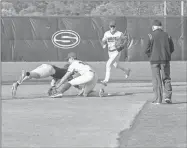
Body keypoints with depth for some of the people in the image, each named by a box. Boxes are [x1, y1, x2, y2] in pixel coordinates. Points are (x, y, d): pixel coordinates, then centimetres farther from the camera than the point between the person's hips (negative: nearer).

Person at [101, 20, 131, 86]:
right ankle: (126, 71, 51)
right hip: (110, 52, 6)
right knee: (116, 66, 22)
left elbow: (125, 38, 4)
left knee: (108, 64, -21)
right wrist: (104, 45, -11)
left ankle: (106, 80, -22)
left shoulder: (119, 34, -13)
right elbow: (103, 40, 11)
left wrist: (122, 45, -13)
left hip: (117, 52, -6)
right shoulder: (106, 33, -2)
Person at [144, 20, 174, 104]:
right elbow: (172, 49, 7)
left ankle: (158, 99, 1)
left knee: (156, 80, 3)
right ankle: (168, 96, -1)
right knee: (166, 78, 11)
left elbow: (147, 50, -6)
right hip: (165, 59, 2)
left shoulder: (150, 36, -3)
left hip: (154, 60, -2)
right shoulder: (167, 35, 6)